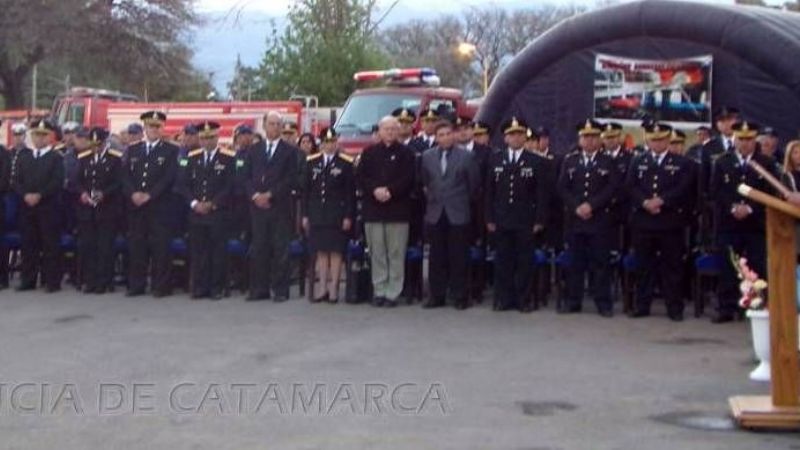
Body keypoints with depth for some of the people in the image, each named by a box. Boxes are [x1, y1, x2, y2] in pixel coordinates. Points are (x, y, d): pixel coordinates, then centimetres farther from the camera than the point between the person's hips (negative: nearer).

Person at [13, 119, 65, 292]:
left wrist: (39, 195, -18)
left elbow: (57, 182, -9)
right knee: (28, 244, 5)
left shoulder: (56, 158, 2)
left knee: (50, 245, -4)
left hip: (48, 208, -4)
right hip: (27, 207, 4)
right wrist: (25, 195, -8)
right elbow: (17, 181, 10)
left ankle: (52, 281, -1)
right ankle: (28, 281, 11)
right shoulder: (24, 157, 17)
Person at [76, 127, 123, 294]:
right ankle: (89, 280, 10)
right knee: (86, 246, 2)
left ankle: (104, 282, 3)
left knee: (105, 247, -3)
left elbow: (119, 183, -6)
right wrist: (82, 193, -10)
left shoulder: (116, 158, -1)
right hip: (86, 210, 4)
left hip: (107, 210, -4)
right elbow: (78, 180, 10)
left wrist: (103, 194, -21)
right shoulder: (83, 158, 13)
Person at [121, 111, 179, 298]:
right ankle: (136, 285, 11)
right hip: (135, 206, 3)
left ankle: (161, 286, 2)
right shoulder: (133, 150, 16)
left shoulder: (170, 151, 3)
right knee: (136, 246, 4)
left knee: (160, 246, -4)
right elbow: (125, 175, 9)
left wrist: (149, 195, -13)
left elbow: (169, 177, -6)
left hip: (160, 207, -3)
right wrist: (133, 194, -9)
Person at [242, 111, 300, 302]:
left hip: (280, 206, -3)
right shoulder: (253, 150, 15)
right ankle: (259, 289, 8)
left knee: (280, 249, -2)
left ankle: (280, 290, 2)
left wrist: (270, 195, -10)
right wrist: (255, 195, -7)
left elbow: (291, 179, -4)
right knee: (258, 249, 3)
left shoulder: (290, 151, 3)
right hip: (257, 207, 3)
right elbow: (247, 177, 11)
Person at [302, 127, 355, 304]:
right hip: (317, 214, 3)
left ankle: (333, 289, 4)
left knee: (336, 251, -1)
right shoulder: (311, 162, 9)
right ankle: (322, 288, 11)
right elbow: (306, 190, 10)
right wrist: (305, 215, 5)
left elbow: (350, 192, -3)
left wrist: (348, 216, -8)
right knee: (321, 251, 5)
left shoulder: (346, 163, -1)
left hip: (337, 214, -3)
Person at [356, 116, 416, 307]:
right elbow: (360, 177, 5)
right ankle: (379, 291, 11)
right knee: (377, 254, 4)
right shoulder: (369, 153, 13)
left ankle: (393, 293, 3)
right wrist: (375, 190, -11)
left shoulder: (406, 153, 5)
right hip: (373, 210, 2)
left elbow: (408, 179, -3)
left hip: (398, 210, -2)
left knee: (396, 254, -2)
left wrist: (390, 191, -14)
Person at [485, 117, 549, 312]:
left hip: (525, 221, -2)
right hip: (501, 221, 2)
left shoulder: (536, 162, 2)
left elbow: (542, 193, 0)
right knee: (503, 261, 5)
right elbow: (489, 191, 7)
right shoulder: (495, 160, 8)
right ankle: (504, 299, 12)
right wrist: (489, 218, 2)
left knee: (524, 261, 2)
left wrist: (540, 220, -6)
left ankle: (523, 299, 9)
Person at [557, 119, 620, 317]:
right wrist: (576, 207, -9)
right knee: (575, 262, 6)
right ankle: (573, 301, 13)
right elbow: (563, 188, 5)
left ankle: (604, 303, 5)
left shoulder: (608, 161, 4)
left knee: (600, 262, -1)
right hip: (575, 219, 2)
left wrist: (591, 205, -14)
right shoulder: (570, 160, 12)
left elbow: (613, 188, -6)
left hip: (600, 220, -2)